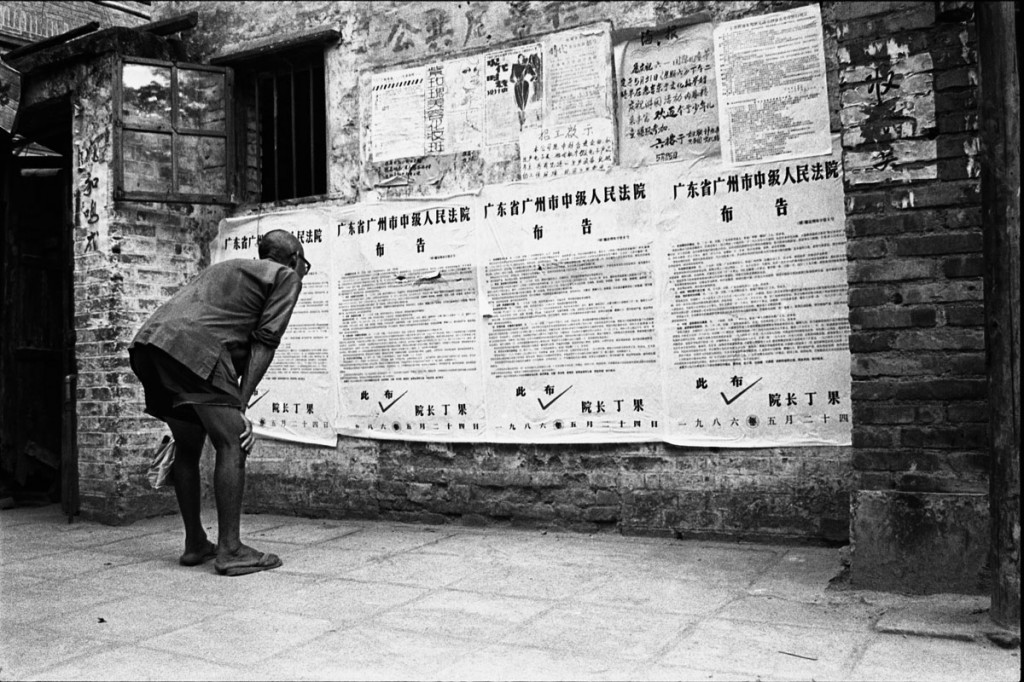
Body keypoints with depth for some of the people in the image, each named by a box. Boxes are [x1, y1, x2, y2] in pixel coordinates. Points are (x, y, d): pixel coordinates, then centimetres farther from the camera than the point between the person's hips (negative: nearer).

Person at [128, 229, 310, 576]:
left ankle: (195, 544, 25)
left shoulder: (227, 268, 34)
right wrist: (240, 405, -3)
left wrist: (233, 405, 22)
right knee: (232, 444, -4)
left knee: (188, 447, 18)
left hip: (150, 342, 9)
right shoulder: (286, 277, 12)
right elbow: (264, 342, 0)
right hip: (192, 349, -9)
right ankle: (230, 550, -4)